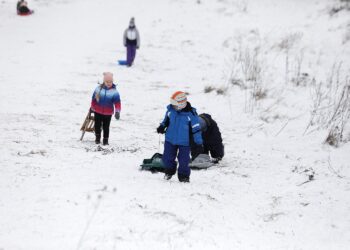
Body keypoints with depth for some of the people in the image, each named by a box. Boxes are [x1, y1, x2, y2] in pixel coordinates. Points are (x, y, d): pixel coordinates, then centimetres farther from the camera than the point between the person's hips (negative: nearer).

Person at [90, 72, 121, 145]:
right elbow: (94, 99, 6)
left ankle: (105, 140, 21)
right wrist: (92, 108, 13)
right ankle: (97, 138, 31)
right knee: (97, 125, 10)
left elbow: (117, 102, -13)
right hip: (98, 112, 2)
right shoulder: (98, 89, -6)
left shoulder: (114, 91, -10)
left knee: (106, 127, 6)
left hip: (108, 113, -2)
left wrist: (117, 112, -22)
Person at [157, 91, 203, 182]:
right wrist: (162, 127, -5)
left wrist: (198, 143, -12)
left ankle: (184, 175, 23)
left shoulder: (191, 113, -19)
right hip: (170, 139, 4)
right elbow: (166, 120, 14)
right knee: (167, 158, 10)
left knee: (183, 161, 1)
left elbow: (196, 129, -12)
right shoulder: (170, 109, -7)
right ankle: (170, 171, 38)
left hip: (184, 142, -4)